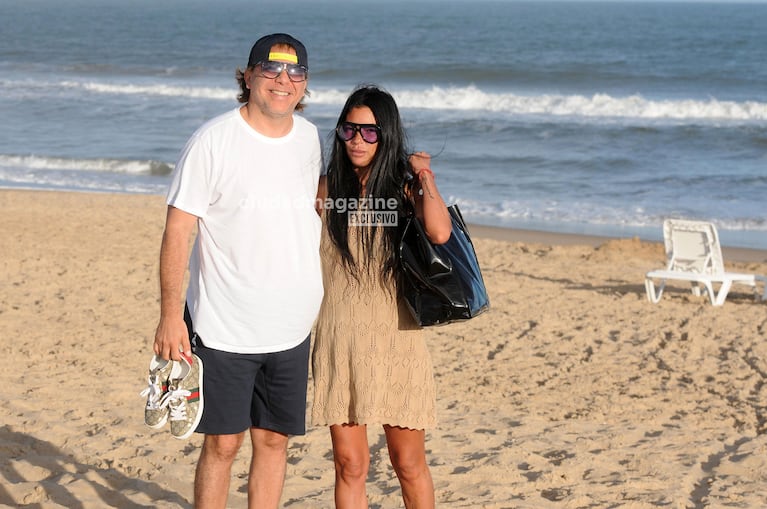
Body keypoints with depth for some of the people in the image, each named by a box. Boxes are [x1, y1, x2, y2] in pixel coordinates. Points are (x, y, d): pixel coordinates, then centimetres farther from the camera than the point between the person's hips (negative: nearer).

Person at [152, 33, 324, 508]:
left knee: (274, 441, 10)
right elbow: (177, 229, -11)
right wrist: (171, 315, -15)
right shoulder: (213, 140, -11)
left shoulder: (309, 137, 5)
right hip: (224, 327, -5)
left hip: (290, 328, 5)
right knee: (222, 445, 1)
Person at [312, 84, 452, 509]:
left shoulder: (405, 187, 2)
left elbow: (439, 233, -18)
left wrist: (425, 175, -11)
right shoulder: (327, 191, 6)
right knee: (349, 464, 3)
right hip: (340, 340, 1)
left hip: (395, 339, -1)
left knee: (408, 463, 6)